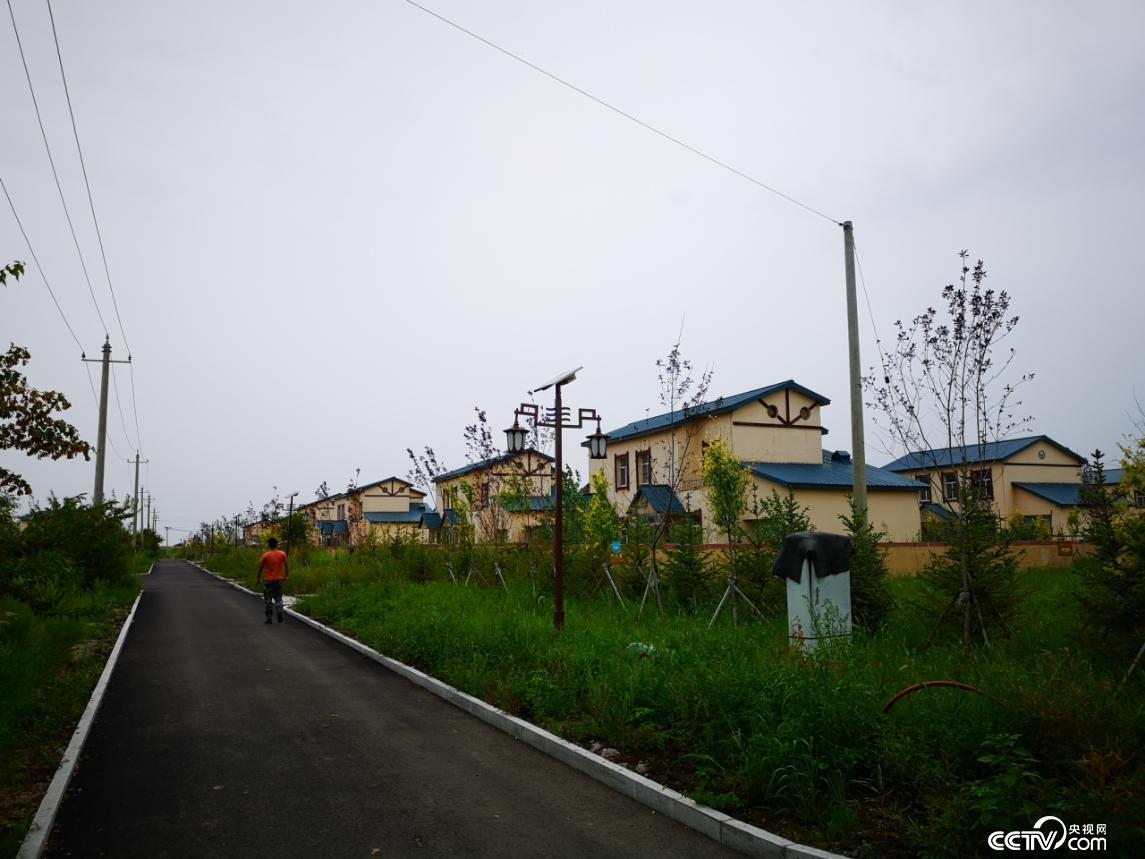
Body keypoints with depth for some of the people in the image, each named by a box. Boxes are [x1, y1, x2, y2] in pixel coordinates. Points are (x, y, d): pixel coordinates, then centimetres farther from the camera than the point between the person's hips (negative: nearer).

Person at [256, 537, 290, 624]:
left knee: (268, 600, 7)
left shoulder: (265, 555, -7)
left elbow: (260, 567, -3)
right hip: (279, 579, 2)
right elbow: (287, 565, -1)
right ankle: (280, 614, -5)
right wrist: (287, 576, 11)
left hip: (268, 580, -2)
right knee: (278, 598, 12)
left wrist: (258, 578, 9)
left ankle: (269, 618, 7)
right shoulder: (282, 554, -2)